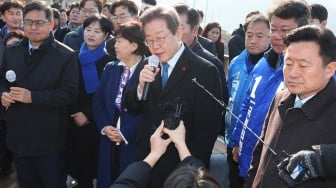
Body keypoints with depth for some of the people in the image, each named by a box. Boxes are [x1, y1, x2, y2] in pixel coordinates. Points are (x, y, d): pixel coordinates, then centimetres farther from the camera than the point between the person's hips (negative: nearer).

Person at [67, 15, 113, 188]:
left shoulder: (109, 61, -4)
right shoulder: (75, 58, 6)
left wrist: (89, 115, -10)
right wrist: (76, 113, -8)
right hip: (76, 121, 3)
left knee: (99, 164, 3)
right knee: (79, 161, 6)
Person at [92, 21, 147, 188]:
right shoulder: (110, 68, 9)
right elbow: (98, 101, 9)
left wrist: (125, 133, -15)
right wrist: (104, 127, -6)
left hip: (135, 142, -5)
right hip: (109, 141, 6)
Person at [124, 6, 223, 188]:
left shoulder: (204, 71, -15)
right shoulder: (149, 66, 1)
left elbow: (207, 129, -13)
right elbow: (130, 106, 4)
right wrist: (141, 86, -15)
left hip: (179, 166, -5)